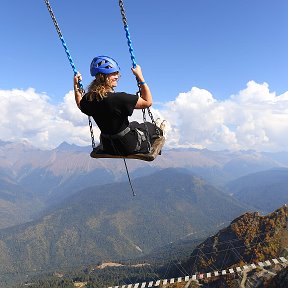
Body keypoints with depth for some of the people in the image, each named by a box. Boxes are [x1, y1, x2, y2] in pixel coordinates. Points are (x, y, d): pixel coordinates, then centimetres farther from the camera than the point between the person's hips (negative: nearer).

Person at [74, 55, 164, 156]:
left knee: (134, 124, 34)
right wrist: (140, 77, -18)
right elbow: (148, 102, -21)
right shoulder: (119, 98, -32)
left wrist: (76, 86, 18)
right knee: (150, 126, 24)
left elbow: (81, 105, 16)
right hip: (129, 146, -6)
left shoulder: (88, 99, -10)